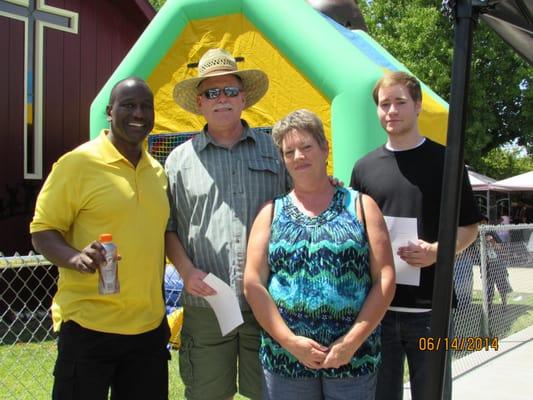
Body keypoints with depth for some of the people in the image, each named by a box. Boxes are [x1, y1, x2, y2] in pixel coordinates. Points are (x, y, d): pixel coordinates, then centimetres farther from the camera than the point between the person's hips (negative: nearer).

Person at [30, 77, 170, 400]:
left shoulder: (158, 171, 11)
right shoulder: (77, 162, -7)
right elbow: (42, 230, -5)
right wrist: (76, 257, -25)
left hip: (149, 327, 6)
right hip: (89, 327, -5)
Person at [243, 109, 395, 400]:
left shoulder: (360, 205, 5)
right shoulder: (271, 212, 8)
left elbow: (385, 279, -1)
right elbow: (253, 283, 0)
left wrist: (354, 340, -9)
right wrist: (290, 341, -10)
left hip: (353, 356, -1)